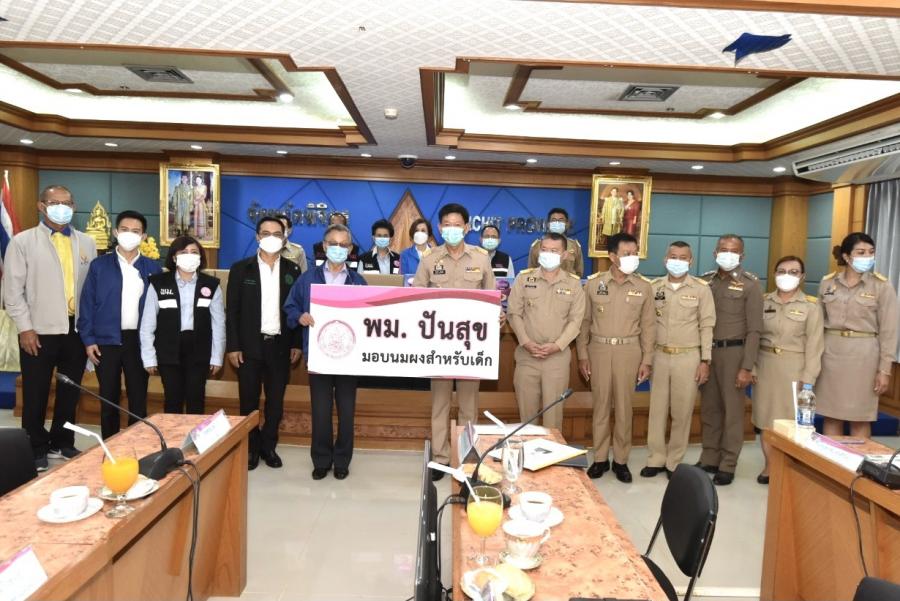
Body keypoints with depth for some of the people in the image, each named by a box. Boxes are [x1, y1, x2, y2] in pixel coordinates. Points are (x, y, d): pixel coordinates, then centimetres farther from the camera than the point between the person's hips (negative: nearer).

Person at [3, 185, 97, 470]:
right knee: (36, 394, 8)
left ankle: (62, 442, 28)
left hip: (77, 329, 3)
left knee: (70, 391, 13)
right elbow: (12, 290, -3)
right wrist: (25, 328, -9)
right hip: (40, 330, -3)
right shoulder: (22, 241, 0)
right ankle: (36, 449, 22)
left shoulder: (86, 242, 9)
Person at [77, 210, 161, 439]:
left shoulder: (152, 268, 5)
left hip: (139, 341, 0)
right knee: (109, 400, 9)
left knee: (138, 401, 6)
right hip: (107, 340, 0)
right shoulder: (99, 265, 2)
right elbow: (87, 304, 2)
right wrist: (88, 340, -4)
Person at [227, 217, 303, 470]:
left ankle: (268, 446, 24)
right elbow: (232, 311, -1)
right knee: (249, 400, 7)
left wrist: (297, 344, 1)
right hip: (250, 345, -1)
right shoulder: (241, 269, 0)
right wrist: (232, 346, -7)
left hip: (280, 345, 1)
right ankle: (251, 448, 22)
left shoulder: (293, 271, 5)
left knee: (276, 401, 8)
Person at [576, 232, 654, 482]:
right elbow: (584, 321, 4)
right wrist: (582, 355, 1)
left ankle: (621, 460, 19)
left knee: (624, 406, 6)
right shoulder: (593, 283, 0)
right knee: (600, 405, 7)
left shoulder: (643, 286, 1)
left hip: (629, 350, 0)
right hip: (599, 349, 0)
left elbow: (648, 325, 4)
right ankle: (600, 458, 19)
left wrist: (647, 360, 0)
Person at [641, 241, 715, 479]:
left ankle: (674, 462, 19)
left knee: (682, 411, 6)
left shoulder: (701, 288, -3)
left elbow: (706, 326, -2)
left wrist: (705, 361, -6)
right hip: (659, 355, 2)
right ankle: (656, 459, 20)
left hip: (688, 357, -2)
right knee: (657, 409, 8)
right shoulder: (654, 287, 3)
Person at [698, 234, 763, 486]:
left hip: (734, 352, -4)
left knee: (732, 410, 4)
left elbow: (754, 330, -7)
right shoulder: (705, 281, 7)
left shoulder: (750, 285, -5)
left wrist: (747, 367, -13)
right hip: (707, 351, 4)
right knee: (709, 408, 11)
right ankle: (709, 458, 23)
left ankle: (727, 465, 13)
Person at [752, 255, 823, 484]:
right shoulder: (764, 302, 5)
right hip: (766, 365, 3)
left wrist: (808, 378, -9)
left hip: (794, 367, -3)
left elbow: (814, 345, -5)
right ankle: (769, 466, 19)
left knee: (791, 419, 0)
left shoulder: (811, 306, -3)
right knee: (766, 418, 8)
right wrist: (752, 367, 0)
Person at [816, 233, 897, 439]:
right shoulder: (827, 282, 4)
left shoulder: (882, 286, -3)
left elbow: (888, 331, -3)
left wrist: (885, 369, -7)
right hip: (831, 351, 2)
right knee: (831, 416, 9)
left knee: (860, 418, 5)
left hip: (863, 354, -2)